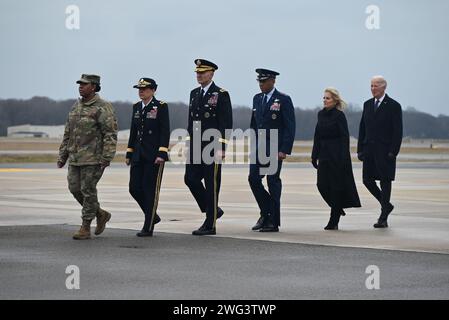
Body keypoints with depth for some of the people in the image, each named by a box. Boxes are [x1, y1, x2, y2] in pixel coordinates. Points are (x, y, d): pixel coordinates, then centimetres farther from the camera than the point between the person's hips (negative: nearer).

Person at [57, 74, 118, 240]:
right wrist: (62, 156, 16)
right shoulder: (76, 107, 14)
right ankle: (101, 214, 23)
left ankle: (85, 228, 4)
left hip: (93, 157, -8)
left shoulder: (103, 108, -10)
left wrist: (107, 157, -22)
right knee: (75, 188, 5)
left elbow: (111, 134, -15)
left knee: (88, 190, -5)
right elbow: (68, 133, 18)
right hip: (76, 156, 8)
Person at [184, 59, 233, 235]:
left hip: (212, 147, -7)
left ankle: (210, 225, 3)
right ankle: (212, 210, 20)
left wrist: (221, 148, -16)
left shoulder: (221, 95, -7)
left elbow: (226, 123, -11)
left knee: (211, 184, -2)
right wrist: (189, 143, 14)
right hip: (196, 147, 7)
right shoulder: (194, 93, 15)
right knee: (190, 179, 2)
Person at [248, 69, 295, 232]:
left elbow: (290, 127, -9)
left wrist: (284, 150, -15)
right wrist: (252, 145, 12)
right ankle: (265, 213, 17)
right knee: (253, 179, -1)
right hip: (258, 148, 6)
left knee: (273, 182, -2)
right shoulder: (257, 99, 13)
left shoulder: (283, 100, -6)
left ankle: (273, 222, 4)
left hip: (275, 149, -6)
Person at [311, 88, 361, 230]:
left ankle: (334, 221, 5)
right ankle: (337, 208, 24)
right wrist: (315, 155, 11)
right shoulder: (321, 114, 10)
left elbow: (344, 137, -13)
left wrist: (343, 158, -19)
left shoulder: (339, 116, -9)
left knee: (336, 186, -1)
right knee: (322, 185, 0)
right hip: (324, 154, 6)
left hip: (337, 155, -6)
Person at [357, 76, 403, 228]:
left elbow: (398, 131, -7)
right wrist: (360, 149, 7)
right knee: (367, 180, 3)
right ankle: (386, 205, 24)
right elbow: (362, 128, 13)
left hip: (385, 151, -6)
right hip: (369, 150, 6)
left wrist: (393, 152, -14)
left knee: (385, 181, -2)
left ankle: (383, 218, 2)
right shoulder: (367, 104, 13)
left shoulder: (394, 106, -4)